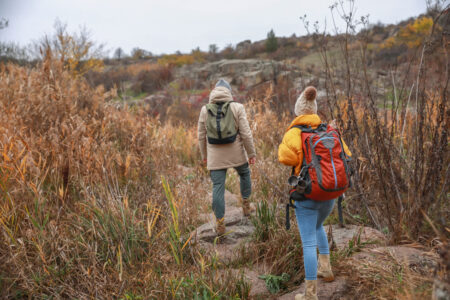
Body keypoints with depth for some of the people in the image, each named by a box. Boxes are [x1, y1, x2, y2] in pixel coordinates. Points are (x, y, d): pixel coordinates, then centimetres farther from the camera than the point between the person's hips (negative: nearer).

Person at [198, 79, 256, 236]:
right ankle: (246, 205, 38)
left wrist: (204, 155, 18)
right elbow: (246, 134, -9)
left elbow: (201, 136, 5)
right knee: (244, 174, 28)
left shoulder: (205, 110, 0)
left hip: (215, 157, 1)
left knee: (218, 188, 5)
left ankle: (220, 224, 9)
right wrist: (252, 153, 2)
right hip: (237, 154, 0)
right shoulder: (237, 108, -7)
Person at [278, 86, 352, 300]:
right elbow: (345, 155, 0)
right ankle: (325, 269, 38)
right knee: (317, 226, 32)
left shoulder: (294, 133, -10)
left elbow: (286, 156, -27)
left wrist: (299, 159, -5)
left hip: (307, 196, -5)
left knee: (309, 243, 1)